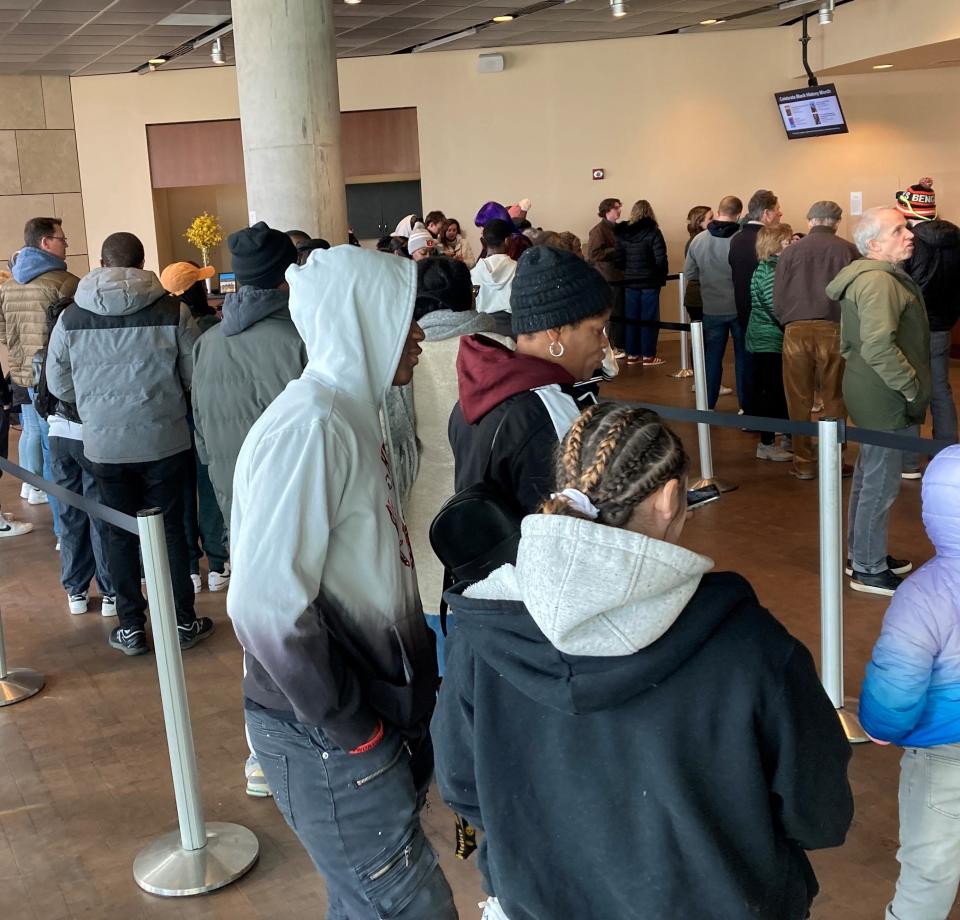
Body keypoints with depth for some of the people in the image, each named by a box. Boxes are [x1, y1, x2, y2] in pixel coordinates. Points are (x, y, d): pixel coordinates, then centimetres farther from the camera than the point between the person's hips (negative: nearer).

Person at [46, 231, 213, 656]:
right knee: (170, 529, 11)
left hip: (104, 444, 1)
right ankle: (183, 622, 18)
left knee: (120, 534, 13)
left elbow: (59, 385, 4)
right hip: (164, 441, -1)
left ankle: (131, 627, 20)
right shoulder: (172, 311, -11)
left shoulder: (71, 318, -6)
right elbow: (197, 375, -5)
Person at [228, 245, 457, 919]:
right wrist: (352, 729, -18)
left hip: (379, 717, 9)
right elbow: (266, 605, -27)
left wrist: (417, 672, 8)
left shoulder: (353, 413, 10)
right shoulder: (310, 427, -21)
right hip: (328, 739, -9)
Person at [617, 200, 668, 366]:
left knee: (631, 318, 10)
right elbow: (660, 258, -13)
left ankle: (632, 354, 15)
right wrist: (662, 275, 2)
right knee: (649, 318, 3)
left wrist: (628, 271, 12)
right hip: (650, 282, -4)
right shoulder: (653, 232, -10)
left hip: (630, 282, 4)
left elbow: (619, 258, -1)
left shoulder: (623, 233, 1)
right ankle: (648, 356, 5)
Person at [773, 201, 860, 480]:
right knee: (834, 400, 8)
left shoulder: (791, 251, 1)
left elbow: (778, 298, 2)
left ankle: (803, 462, 11)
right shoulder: (848, 250, -1)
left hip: (797, 330, 0)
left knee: (799, 401, 8)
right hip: (834, 330, 0)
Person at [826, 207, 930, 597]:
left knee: (869, 475, 20)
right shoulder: (878, 281, -20)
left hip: (873, 392, 11)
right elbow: (880, 347, -31)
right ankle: (869, 570, 10)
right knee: (881, 483, -1)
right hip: (885, 399, -11)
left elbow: (859, 341, 22)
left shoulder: (876, 276, 14)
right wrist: (913, 389, -21)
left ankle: (860, 553, 34)